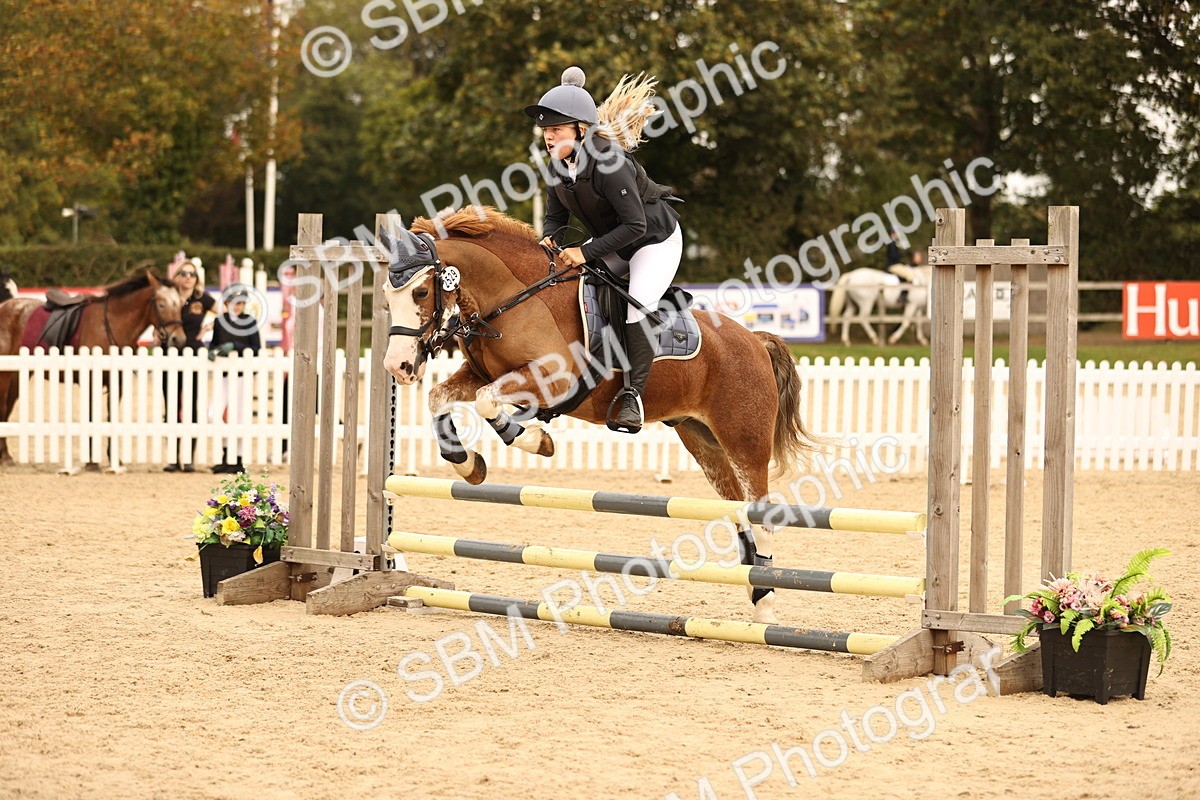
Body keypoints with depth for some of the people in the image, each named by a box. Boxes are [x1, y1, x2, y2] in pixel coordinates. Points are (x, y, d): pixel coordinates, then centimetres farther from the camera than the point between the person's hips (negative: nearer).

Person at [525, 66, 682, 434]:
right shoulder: (559, 166, -10)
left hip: (656, 240, -8)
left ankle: (632, 395, -22)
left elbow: (635, 224, -32)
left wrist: (586, 252, -34)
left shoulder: (610, 164, -33)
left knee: (637, 305, -28)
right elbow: (556, 215, 4)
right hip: (611, 245, 8)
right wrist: (550, 239, -19)